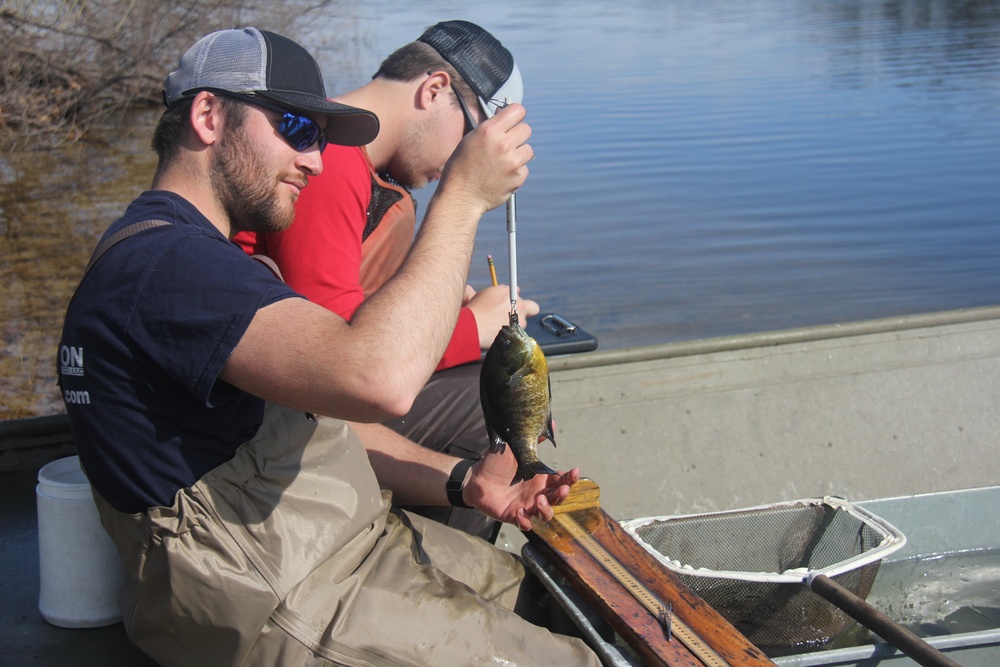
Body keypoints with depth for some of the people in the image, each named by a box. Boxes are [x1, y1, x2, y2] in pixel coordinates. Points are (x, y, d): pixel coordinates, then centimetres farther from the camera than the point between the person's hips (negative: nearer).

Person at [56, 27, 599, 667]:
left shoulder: (200, 253, 15)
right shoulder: (159, 263, -23)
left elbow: (323, 415, 14)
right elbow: (377, 379, -37)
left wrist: (459, 480, 0)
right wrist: (463, 195, -25)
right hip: (282, 607, -11)